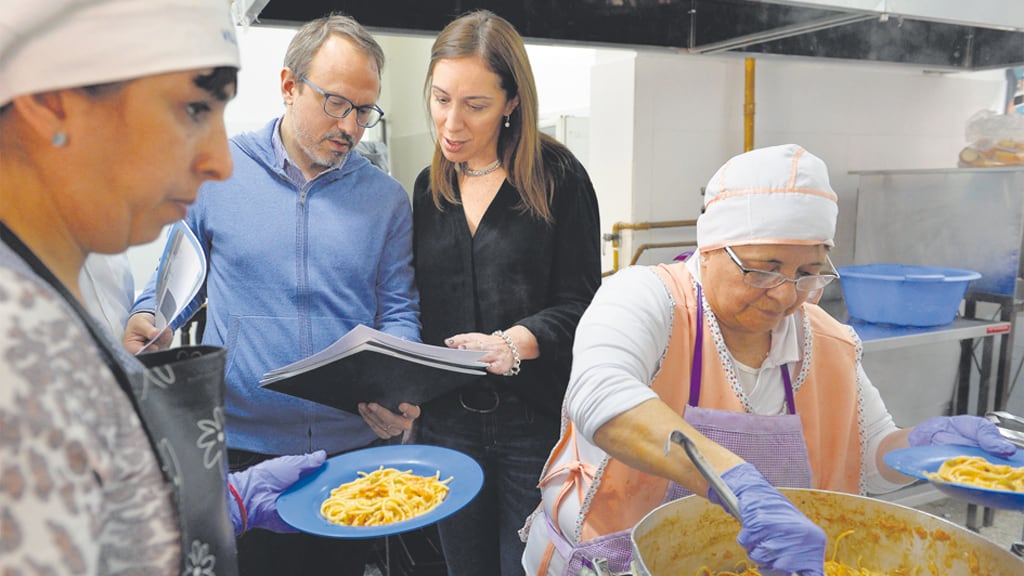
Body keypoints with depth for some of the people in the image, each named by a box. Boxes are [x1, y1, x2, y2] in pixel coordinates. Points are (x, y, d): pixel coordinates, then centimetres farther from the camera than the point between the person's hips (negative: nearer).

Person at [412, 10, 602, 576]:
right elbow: (424, 306, 13)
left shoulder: (558, 177, -6)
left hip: (536, 421, -4)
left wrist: (511, 344, -25)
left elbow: (578, 305, -9)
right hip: (447, 419, 5)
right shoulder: (429, 187, 9)